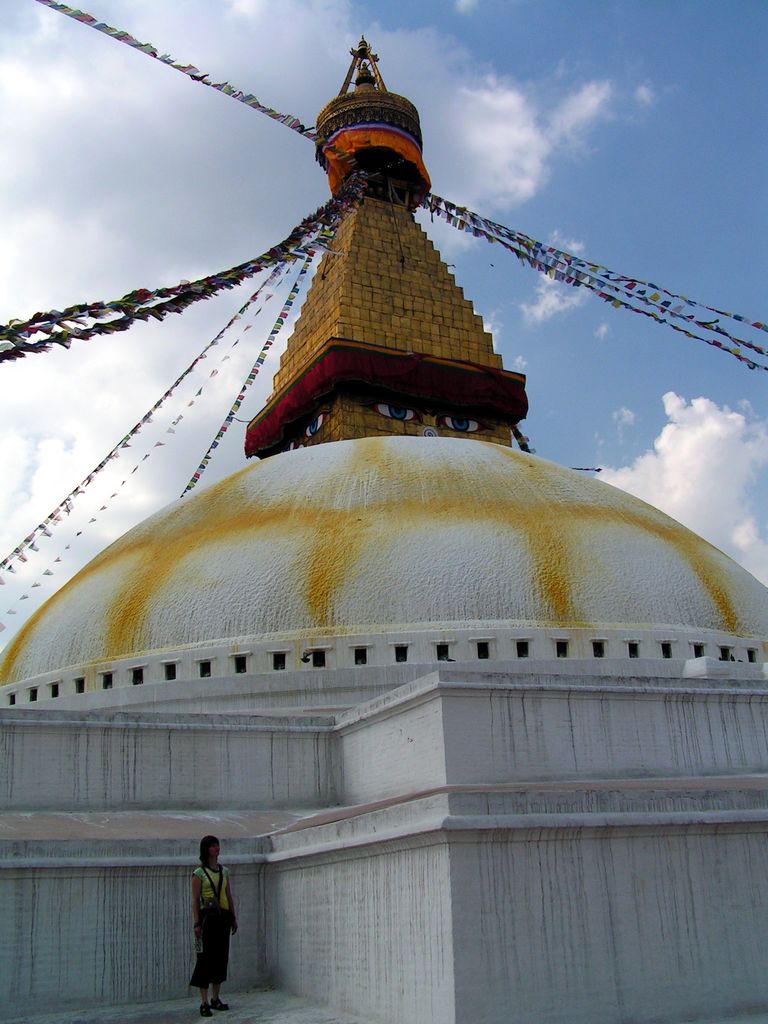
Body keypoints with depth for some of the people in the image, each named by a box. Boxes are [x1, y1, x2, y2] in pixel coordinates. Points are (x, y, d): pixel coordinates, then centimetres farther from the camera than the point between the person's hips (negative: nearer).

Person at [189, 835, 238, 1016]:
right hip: (208, 917, -5)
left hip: (223, 917, 5)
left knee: (221, 956, 7)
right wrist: (196, 923, -13)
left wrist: (233, 918, 13)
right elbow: (195, 900, -6)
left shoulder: (224, 871, 13)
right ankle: (204, 1003, 0)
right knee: (206, 958, -4)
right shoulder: (199, 873, -3)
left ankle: (215, 999, 17)